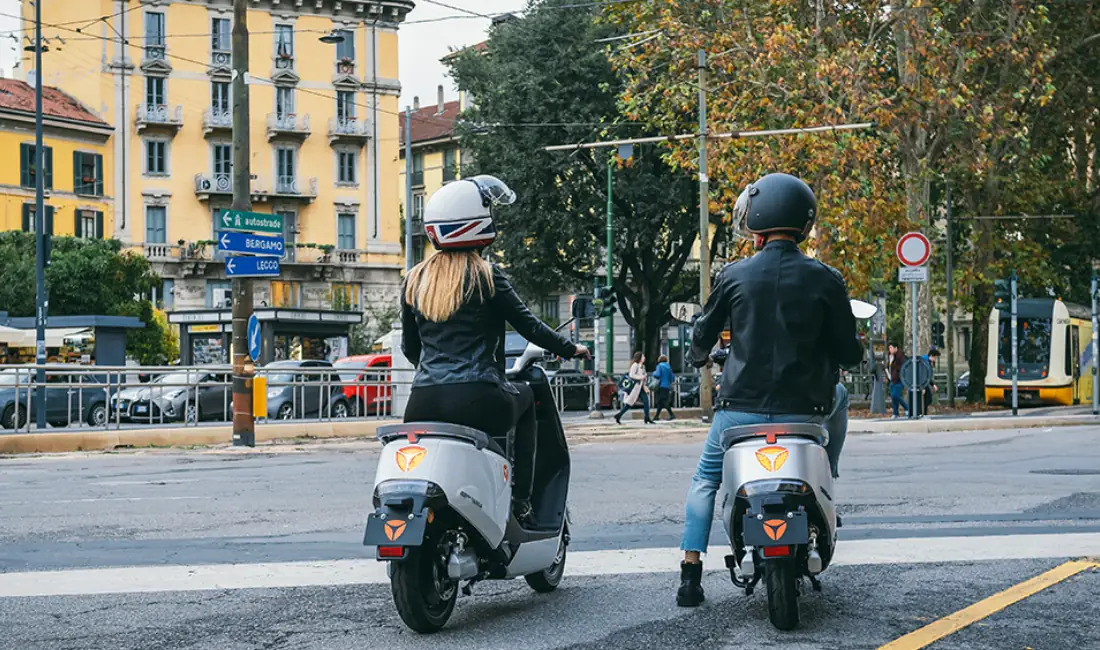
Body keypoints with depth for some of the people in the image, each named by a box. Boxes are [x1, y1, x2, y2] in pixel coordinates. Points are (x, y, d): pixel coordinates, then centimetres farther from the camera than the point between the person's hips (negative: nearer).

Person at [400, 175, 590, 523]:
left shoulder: (415, 280, 11)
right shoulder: (485, 275, -3)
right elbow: (528, 325, 2)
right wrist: (571, 349, 18)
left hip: (423, 404, 4)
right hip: (477, 401, -4)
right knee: (525, 397, 28)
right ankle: (520, 500, 22)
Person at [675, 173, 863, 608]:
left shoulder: (734, 275, -3)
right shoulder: (824, 279, -6)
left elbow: (702, 339, 9)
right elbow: (849, 353, -1)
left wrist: (698, 357, 33)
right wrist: (852, 353, 24)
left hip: (741, 409, 0)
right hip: (804, 410, 0)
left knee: (705, 480, 23)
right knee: (838, 396, 35)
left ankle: (691, 570, 6)